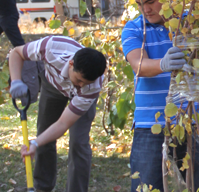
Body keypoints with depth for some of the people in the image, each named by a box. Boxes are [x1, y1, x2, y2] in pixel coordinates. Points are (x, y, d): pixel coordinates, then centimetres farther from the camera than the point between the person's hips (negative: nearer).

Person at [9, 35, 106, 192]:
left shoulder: (93, 87, -43)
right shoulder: (51, 47, -43)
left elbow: (63, 124, -38)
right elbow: (16, 53, -22)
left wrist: (35, 144, -49)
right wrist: (16, 81, -38)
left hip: (81, 97, -3)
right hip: (53, 83, 3)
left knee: (79, 143, -17)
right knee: (45, 135, 10)